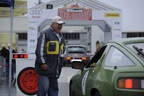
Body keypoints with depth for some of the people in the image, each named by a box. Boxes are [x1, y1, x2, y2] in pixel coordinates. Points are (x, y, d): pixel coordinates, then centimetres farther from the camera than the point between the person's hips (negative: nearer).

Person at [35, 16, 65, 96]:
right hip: (45, 68, -8)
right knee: (43, 89, -9)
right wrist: (43, 62, -18)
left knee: (54, 88, 11)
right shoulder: (45, 34, -6)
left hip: (55, 70, 8)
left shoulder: (61, 37, 20)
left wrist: (61, 64, 21)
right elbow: (40, 49, -13)